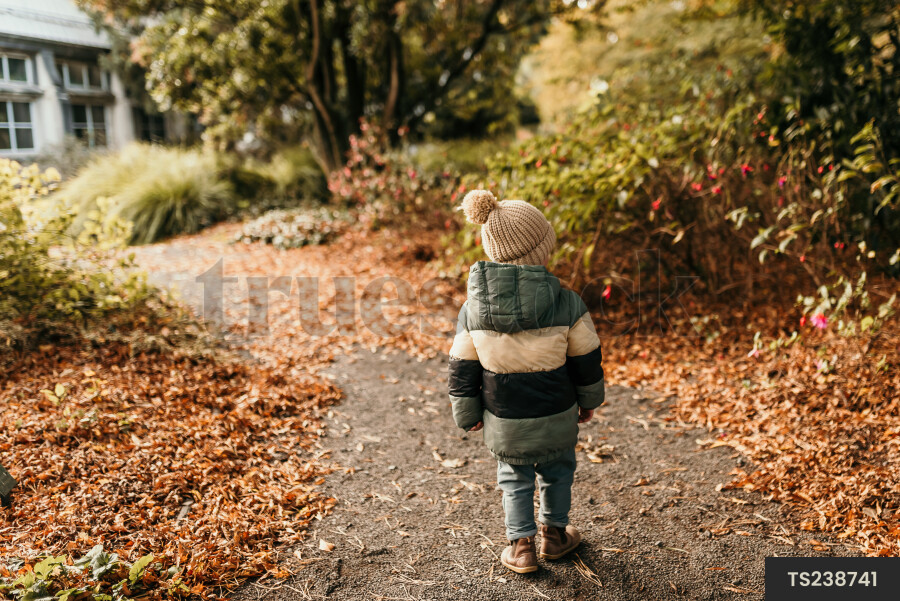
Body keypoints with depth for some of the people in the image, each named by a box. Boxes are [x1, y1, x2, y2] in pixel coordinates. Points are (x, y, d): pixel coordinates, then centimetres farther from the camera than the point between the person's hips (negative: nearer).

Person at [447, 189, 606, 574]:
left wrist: (467, 414, 11)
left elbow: (462, 370, -5)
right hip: (556, 416, -1)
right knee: (557, 471, 25)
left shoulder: (472, 310, -13)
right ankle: (555, 534, 42)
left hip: (503, 421, 1)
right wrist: (589, 401, 12)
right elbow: (586, 360, -7)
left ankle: (521, 545, 29)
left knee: (514, 477, 24)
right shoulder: (567, 305, -18)